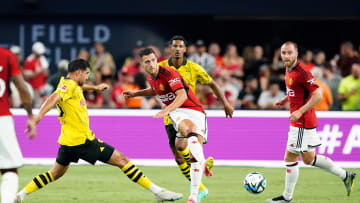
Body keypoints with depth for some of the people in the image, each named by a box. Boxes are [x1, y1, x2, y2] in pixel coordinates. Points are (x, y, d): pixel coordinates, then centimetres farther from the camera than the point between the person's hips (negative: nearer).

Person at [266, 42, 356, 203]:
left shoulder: (301, 72, -19)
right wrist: (285, 100, 14)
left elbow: (317, 95, -21)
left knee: (290, 158, -3)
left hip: (302, 123, -10)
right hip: (298, 122, 10)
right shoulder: (289, 70, 9)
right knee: (309, 158, 17)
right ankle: (345, 175, 25)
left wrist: (300, 112, -24)